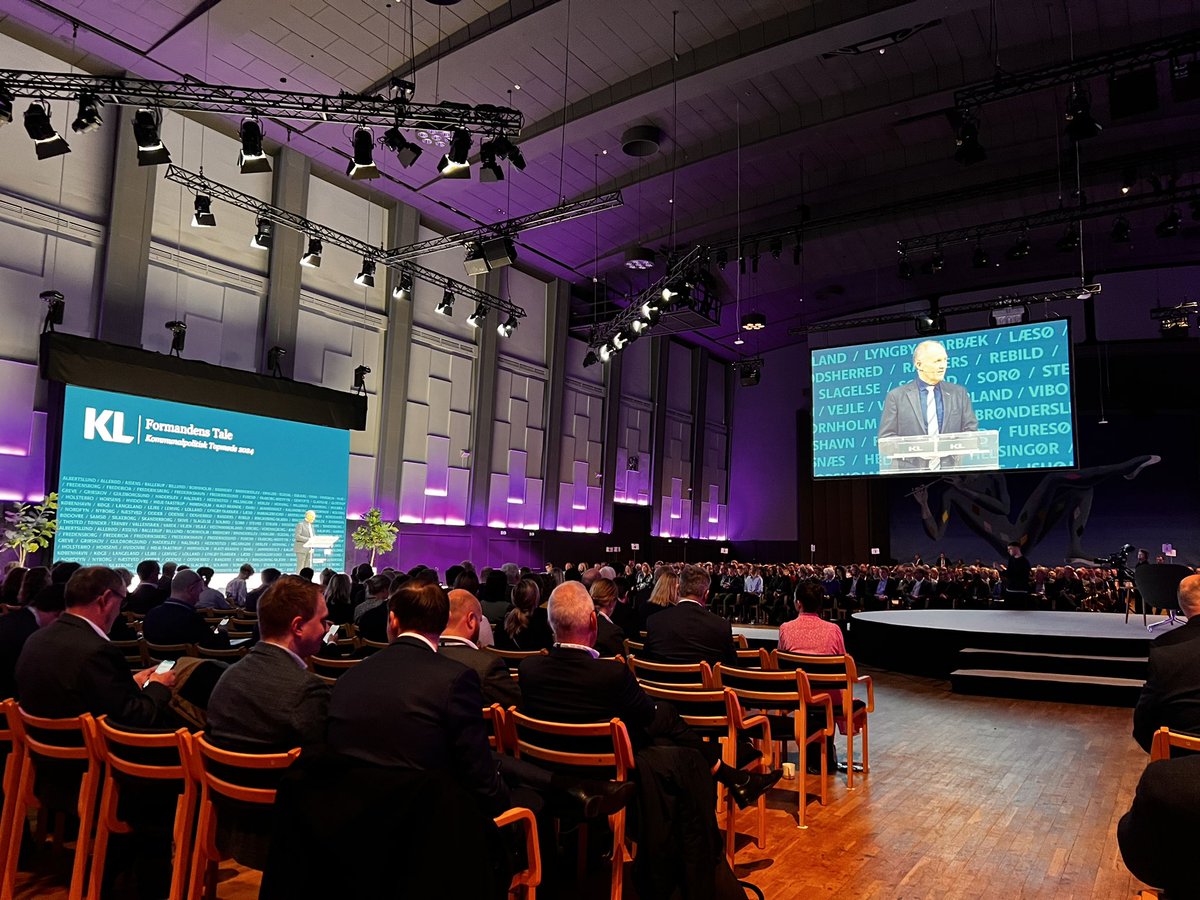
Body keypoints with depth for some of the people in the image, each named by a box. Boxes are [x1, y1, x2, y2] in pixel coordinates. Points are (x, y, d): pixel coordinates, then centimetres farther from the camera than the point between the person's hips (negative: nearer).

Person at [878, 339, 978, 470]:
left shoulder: (959, 393, 15)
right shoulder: (896, 396, 5)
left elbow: (971, 431, 14)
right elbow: (886, 438, 2)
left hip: (952, 470, 2)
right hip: (912, 471, -2)